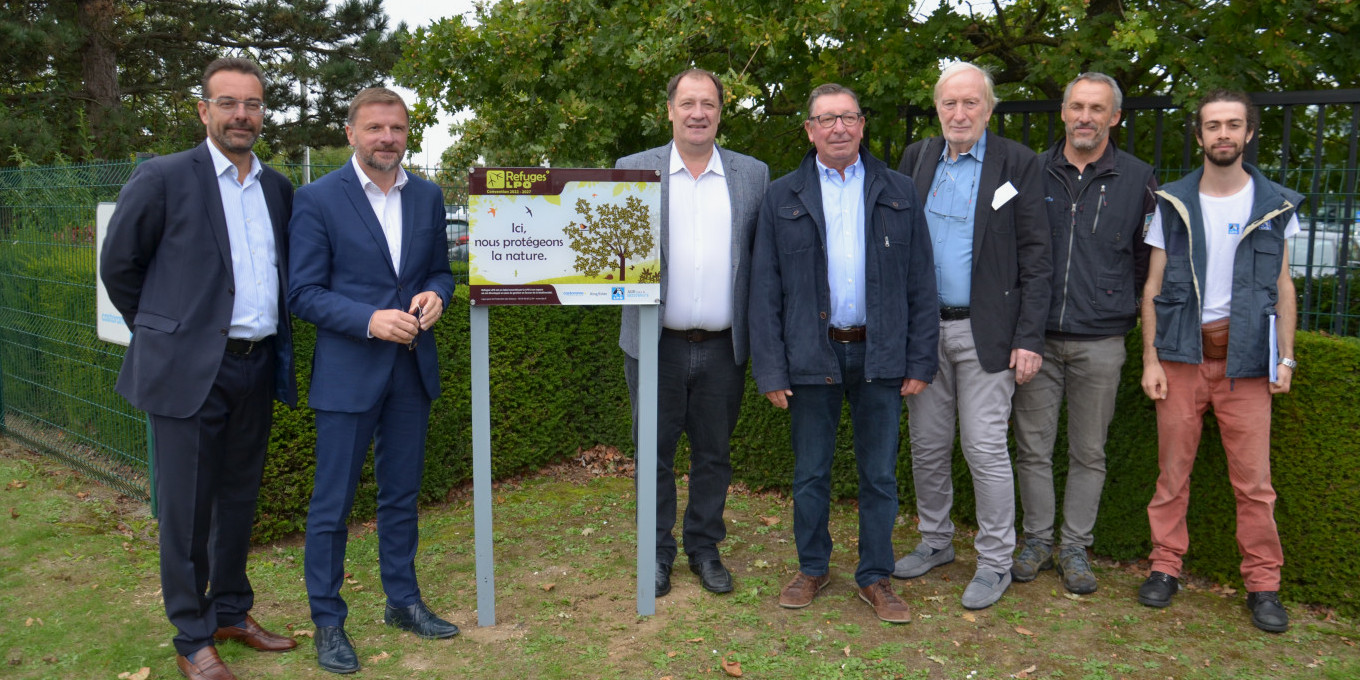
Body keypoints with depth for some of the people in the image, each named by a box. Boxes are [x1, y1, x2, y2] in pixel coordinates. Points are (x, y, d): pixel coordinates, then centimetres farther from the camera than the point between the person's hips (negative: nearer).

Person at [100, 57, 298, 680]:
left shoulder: (277, 188, 10)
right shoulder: (162, 178, -7)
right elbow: (118, 265, 0)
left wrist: (277, 349, 12)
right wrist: (161, 331, 5)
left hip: (257, 368, 5)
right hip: (189, 371, -5)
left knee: (239, 500, 16)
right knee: (186, 507, 4)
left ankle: (231, 612, 32)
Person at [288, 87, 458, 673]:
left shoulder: (427, 196, 7)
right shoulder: (317, 199, -7)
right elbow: (304, 293, -9)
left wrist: (434, 295, -9)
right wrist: (371, 320, -22)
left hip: (413, 367, 5)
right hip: (348, 372, -4)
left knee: (402, 494, 16)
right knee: (332, 504, 5)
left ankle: (403, 601, 32)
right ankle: (327, 621, 20)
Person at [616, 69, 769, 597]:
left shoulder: (753, 174, 6)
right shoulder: (633, 170, 3)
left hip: (723, 348, 1)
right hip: (656, 344, -1)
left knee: (714, 454, 12)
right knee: (654, 453, 9)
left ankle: (705, 549, 29)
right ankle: (657, 552, 25)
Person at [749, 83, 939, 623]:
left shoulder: (898, 193, 6)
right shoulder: (781, 198, 4)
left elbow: (921, 284, 5)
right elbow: (765, 291, 1)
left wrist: (920, 362, -1)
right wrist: (770, 370, -5)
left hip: (881, 356, 1)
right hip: (812, 356, 0)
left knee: (880, 476, 8)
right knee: (810, 474, 11)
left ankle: (875, 577, 25)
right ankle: (812, 569, 30)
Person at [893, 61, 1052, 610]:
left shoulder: (1018, 164, -2)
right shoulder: (916, 158, 9)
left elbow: (1035, 257, -5)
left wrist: (1030, 338, -10)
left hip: (985, 332, -4)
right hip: (923, 327, 4)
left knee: (985, 448, -1)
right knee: (927, 445, 12)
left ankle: (995, 561, 15)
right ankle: (935, 542, 30)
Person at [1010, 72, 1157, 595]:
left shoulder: (1137, 179, 3)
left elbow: (1148, 258, 10)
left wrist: (1130, 312, 7)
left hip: (1100, 341, 0)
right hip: (1036, 335, 1)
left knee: (1088, 452, 8)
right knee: (1033, 445, 7)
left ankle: (1075, 547, 22)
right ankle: (1037, 541, 22)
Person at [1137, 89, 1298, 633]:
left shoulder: (1275, 204, 7)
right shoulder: (1172, 204, 5)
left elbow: (1283, 286, 9)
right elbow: (1153, 287, 5)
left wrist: (1286, 357, 3)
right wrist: (1150, 359, -1)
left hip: (1245, 356, 0)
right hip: (1182, 352, 0)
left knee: (1253, 476, 0)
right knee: (1173, 468, 4)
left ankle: (1263, 583, 12)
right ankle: (1165, 567, 15)